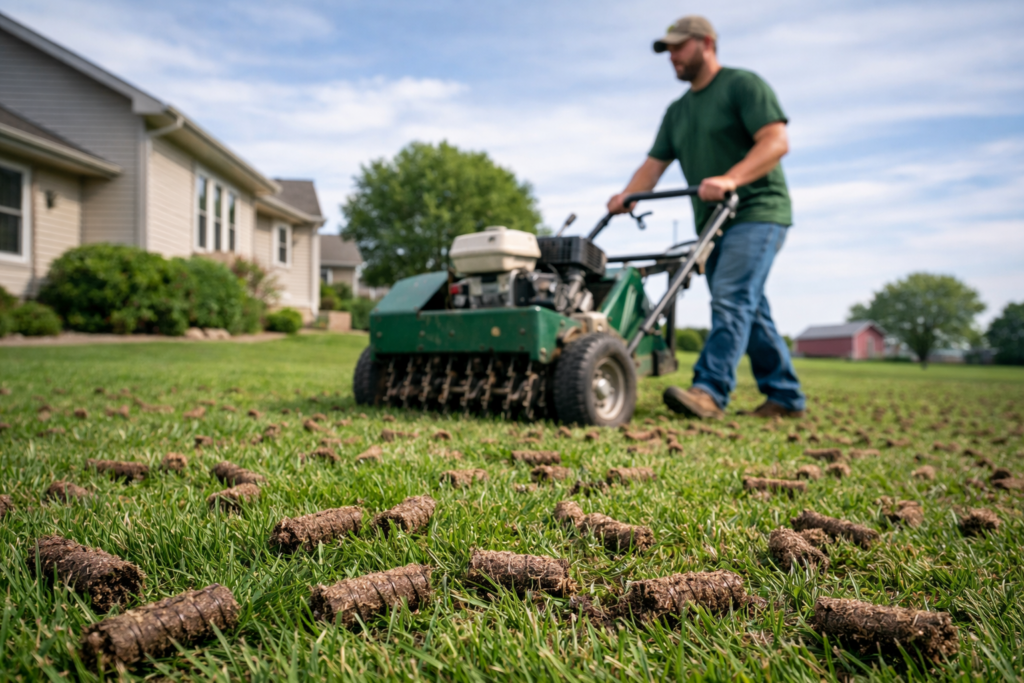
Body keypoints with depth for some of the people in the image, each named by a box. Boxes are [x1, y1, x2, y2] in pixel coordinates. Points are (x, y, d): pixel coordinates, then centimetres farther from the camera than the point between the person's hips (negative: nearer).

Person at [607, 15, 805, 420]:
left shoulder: (743, 85, -3)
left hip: (757, 213, -7)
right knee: (749, 310, 7)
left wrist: (730, 179, -29)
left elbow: (776, 141, -15)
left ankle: (710, 391, -26)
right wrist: (626, 198, -8)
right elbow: (654, 164, 11)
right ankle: (785, 397, 14)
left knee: (731, 300, -20)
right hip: (713, 223, 8)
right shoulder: (677, 112, 19)